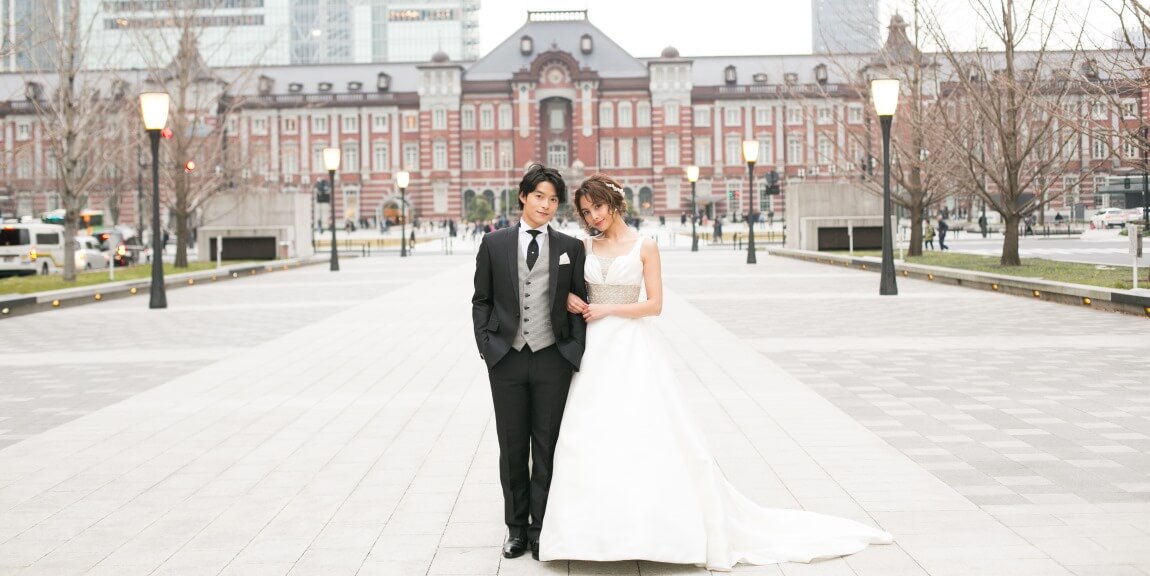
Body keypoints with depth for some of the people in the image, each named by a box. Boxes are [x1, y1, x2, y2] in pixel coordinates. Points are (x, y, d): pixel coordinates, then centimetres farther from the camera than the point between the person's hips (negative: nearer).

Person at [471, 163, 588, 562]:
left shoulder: (570, 248, 4)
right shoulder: (494, 244, 4)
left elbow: (580, 303, 6)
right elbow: (481, 301, 8)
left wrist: (577, 351, -4)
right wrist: (485, 346, -1)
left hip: (553, 360, 0)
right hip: (507, 359, 0)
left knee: (547, 449, 5)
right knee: (512, 448, 9)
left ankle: (541, 529, 13)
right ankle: (516, 528, 20)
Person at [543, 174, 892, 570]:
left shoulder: (644, 247, -3)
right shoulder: (586, 247, 8)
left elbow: (654, 304, -6)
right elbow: (571, 287, 16)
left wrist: (608, 310, -12)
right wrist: (570, 301, -6)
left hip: (634, 349, -3)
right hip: (595, 350, 4)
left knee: (649, 435, -6)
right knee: (591, 439, 0)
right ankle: (598, 531, 8)